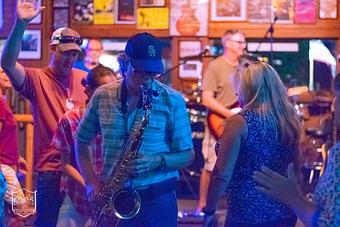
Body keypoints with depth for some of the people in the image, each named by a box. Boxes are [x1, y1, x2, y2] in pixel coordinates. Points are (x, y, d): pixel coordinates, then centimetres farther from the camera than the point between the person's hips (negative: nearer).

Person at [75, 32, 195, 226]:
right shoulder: (102, 96, 2)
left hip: (157, 201, -2)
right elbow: (82, 141, 12)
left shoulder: (172, 101, -5)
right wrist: (92, 183, -1)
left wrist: (156, 162, -20)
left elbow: (187, 155, -1)